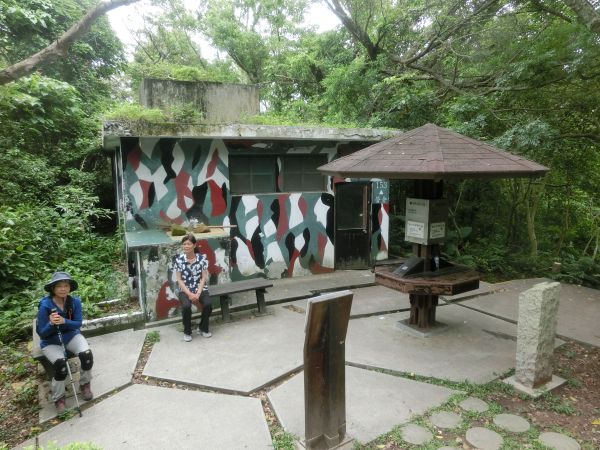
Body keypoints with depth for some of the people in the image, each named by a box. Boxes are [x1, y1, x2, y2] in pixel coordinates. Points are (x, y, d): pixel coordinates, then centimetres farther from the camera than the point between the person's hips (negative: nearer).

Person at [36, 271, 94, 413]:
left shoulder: (75, 301, -12)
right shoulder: (45, 305, -20)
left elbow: (78, 323, -12)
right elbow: (42, 333, -15)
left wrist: (64, 321, -32)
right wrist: (51, 324, -36)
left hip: (71, 335, 2)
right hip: (51, 341, -2)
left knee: (87, 354, -24)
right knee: (60, 364, -28)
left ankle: (85, 384, 7)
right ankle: (58, 398, 0)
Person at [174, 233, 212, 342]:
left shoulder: (202, 258, -3)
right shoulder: (179, 259, -5)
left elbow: (204, 278, -3)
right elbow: (179, 280, -4)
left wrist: (198, 294, -16)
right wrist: (190, 294, -15)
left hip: (200, 288, 1)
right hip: (185, 290, -1)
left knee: (208, 304, -27)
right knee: (186, 306, -31)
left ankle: (203, 328, 2)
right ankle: (187, 332, -4)